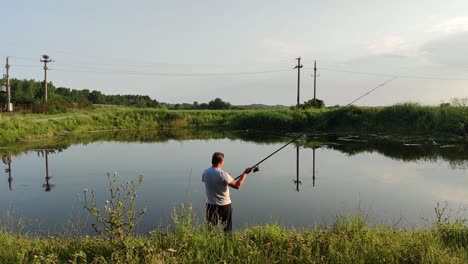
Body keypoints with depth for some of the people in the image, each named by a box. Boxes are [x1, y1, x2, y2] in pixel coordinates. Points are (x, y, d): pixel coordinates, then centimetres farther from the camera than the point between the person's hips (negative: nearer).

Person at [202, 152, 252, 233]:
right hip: (224, 205, -4)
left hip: (210, 204, 4)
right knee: (227, 229, 13)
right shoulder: (222, 174, -22)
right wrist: (245, 173, -10)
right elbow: (237, 185, -20)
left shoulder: (205, 172, -4)